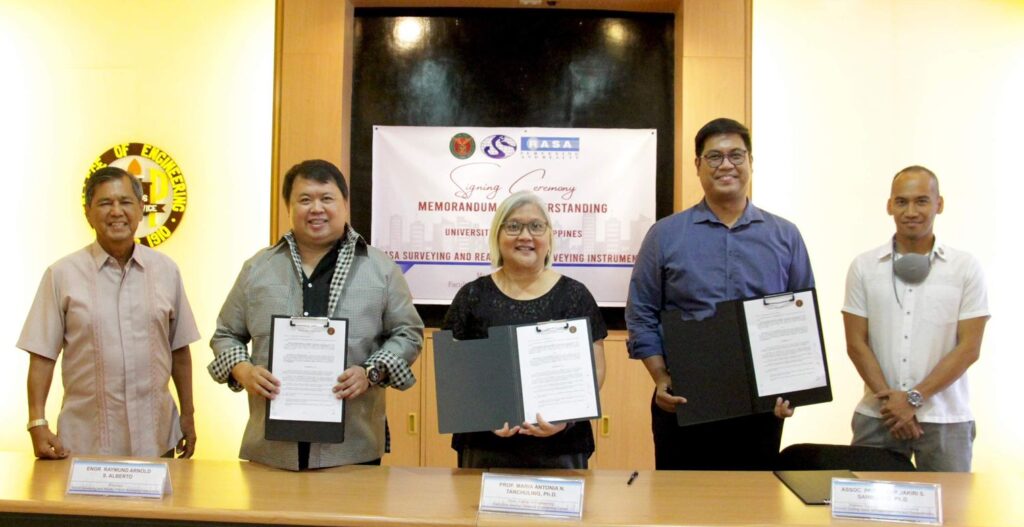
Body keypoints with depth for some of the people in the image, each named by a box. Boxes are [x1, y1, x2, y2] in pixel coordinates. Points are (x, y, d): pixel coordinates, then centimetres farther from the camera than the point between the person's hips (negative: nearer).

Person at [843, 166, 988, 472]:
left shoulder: (966, 269, 1)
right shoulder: (864, 267, 4)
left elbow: (969, 348, -3)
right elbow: (856, 343, 1)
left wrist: (914, 398, -11)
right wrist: (890, 400, -9)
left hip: (946, 420, -1)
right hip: (877, 416, 1)